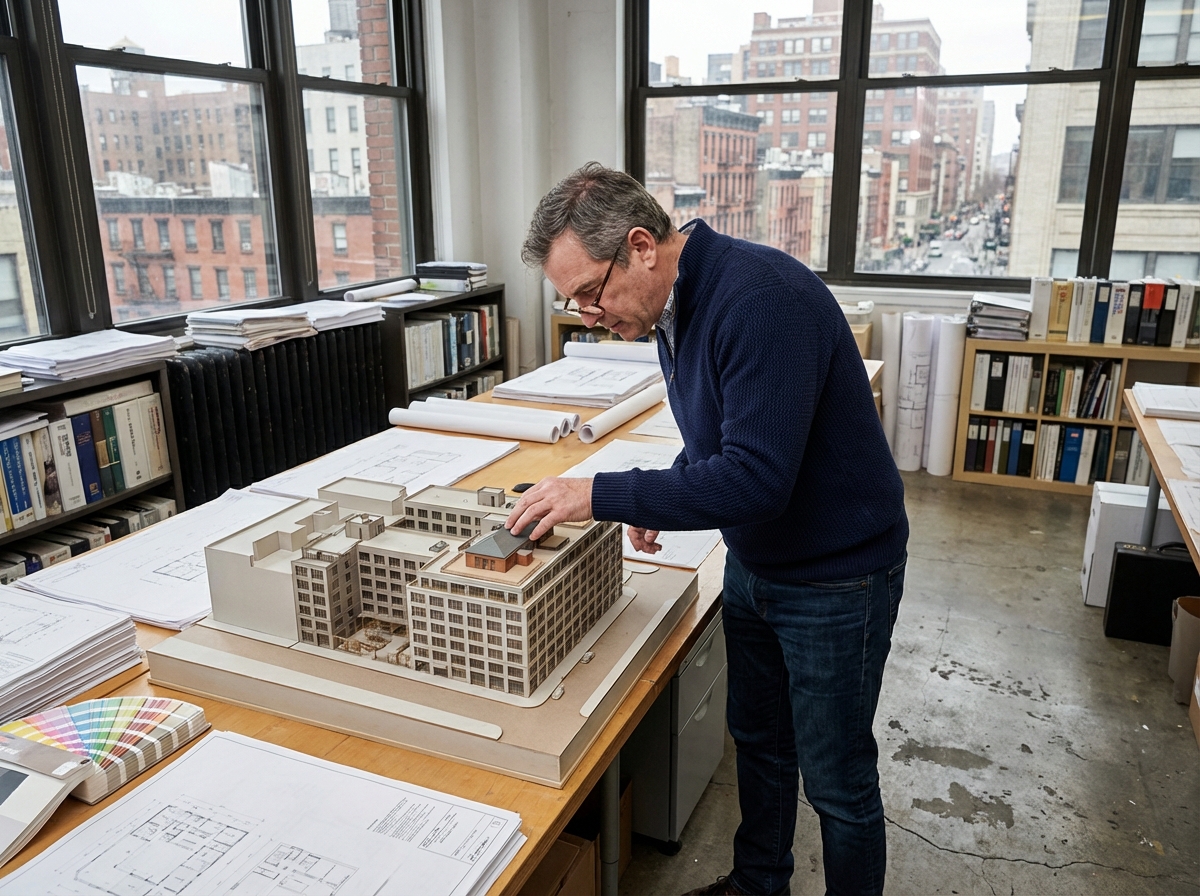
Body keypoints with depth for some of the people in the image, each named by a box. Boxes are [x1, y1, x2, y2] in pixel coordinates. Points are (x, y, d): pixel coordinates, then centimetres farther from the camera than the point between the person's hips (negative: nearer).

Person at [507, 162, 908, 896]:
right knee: (757, 740, 24)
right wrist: (659, 499, -1)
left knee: (836, 779, 10)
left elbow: (756, 479, -34)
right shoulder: (676, 305, 1)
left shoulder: (761, 298, -29)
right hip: (754, 561, 9)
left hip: (836, 577, -9)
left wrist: (602, 495, -29)